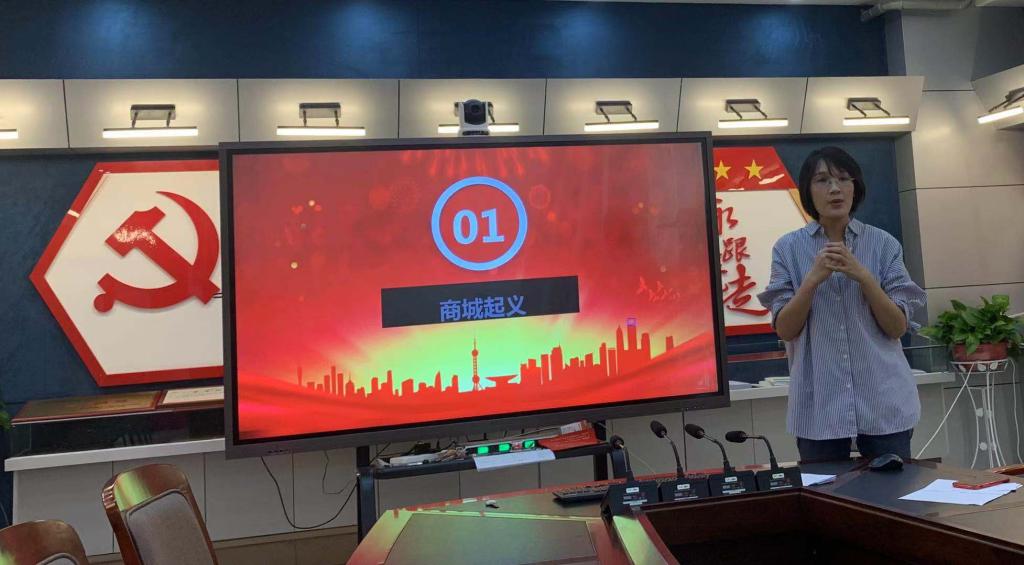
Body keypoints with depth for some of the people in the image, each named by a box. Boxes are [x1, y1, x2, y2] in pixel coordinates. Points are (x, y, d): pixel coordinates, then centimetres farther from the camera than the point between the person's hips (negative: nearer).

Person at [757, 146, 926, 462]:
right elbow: (785, 330, -4)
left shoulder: (883, 244, 2)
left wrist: (862, 275, -15)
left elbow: (898, 327, -2)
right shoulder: (788, 248, 1)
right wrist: (813, 278, -17)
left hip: (883, 402, 1)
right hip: (818, 406, 0)